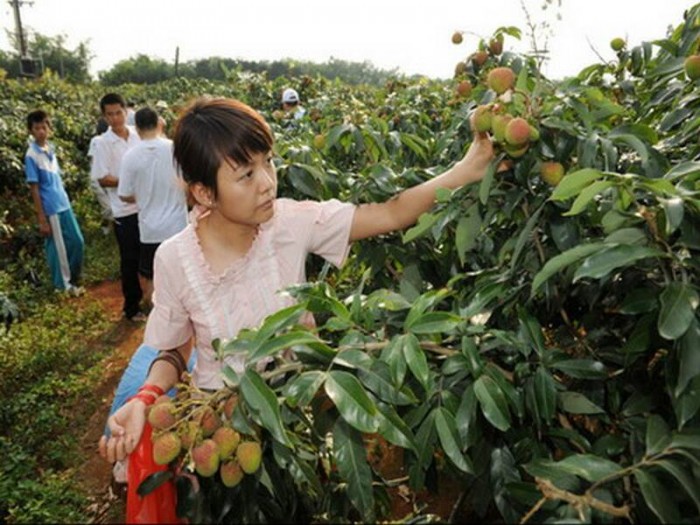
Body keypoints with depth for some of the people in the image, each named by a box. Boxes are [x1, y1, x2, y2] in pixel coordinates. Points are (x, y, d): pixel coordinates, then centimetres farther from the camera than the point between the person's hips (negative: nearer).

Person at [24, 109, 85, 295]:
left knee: (77, 241, 13)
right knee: (58, 248, 5)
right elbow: (34, 189, -14)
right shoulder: (32, 156, -14)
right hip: (51, 209, -7)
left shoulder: (50, 149, 7)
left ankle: (72, 278, 31)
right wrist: (41, 219, -14)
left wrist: (65, 200, 15)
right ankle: (64, 284, 21)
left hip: (64, 205, 7)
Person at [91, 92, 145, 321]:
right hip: (125, 210, -3)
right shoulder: (103, 143, -7)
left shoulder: (138, 135, 3)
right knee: (130, 260, 7)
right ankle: (132, 306, 22)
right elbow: (102, 179, -10)